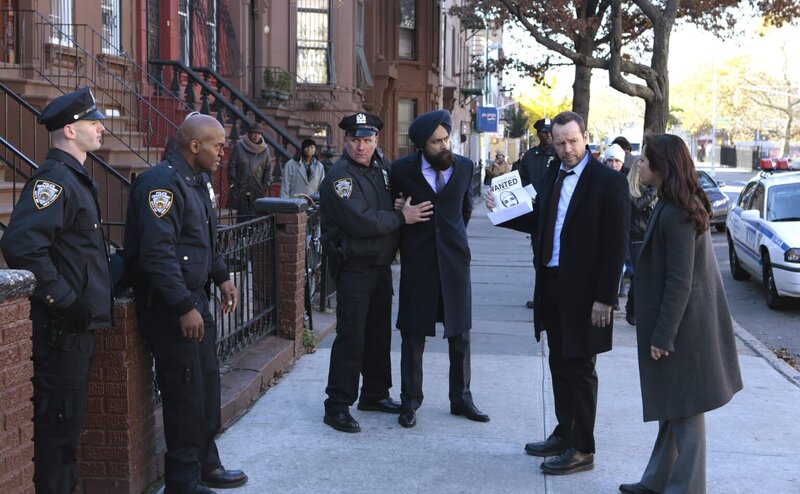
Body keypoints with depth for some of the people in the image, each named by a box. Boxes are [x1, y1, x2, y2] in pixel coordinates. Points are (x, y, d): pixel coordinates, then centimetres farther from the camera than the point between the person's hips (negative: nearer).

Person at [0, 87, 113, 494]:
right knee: (57, 419, -2)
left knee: (69, 417, 18)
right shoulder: (52, 179, -17)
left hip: (78, 325, 10)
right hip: (60, 328, -10)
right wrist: (64, 300, -23)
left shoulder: (75, 178, 15)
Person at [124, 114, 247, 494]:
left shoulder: (199, 181, 12)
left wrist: (222, 278, 13)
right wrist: (184, 308, -26)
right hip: (168, 306, -10)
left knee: (208, 384, 16)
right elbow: (158, 254, -26)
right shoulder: (162, 183, -19)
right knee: (185, 393, -2)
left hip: (195, 297, 10)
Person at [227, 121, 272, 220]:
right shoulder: (238, 147, -1)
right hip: (241, 192, -2)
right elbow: (231, 167, 1)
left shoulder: (265, 150, 6)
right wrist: (233, 185, -4)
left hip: (257, 193, 2)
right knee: (242, 217, -2)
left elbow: (268, 169, 12)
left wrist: (265, 186, 2)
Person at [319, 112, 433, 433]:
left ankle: (375, 394, 30)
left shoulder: (382, 166, 8)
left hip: (381, 264, 8)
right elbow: (360, 222, -24)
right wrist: (401, 218, -17)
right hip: (353, 266, -8)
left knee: (379, 332, 16)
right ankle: (337, 406, 0)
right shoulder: (340, 176, -15)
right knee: (351, 337, -7)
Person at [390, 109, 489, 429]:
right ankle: (410, 402, 17)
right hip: (417, 261, -2)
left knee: (460, 334, 8)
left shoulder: (464, 167, 3)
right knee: (413, 334, 5)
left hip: (454, 259, 2)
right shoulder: (402, 170, -5)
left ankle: (461, 398, 22)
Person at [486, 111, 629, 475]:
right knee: (559, 365, 16)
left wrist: (604, 298, -17)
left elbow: (616, 245, -14)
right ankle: (565, 434, 30)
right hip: (551, 285, 7)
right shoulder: (553, 175, 9)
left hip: (583, 291, -7)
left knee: (580, 370, 2)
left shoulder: (608, 182, -12)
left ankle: (582, 450, 13)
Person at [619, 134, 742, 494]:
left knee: (684, 410, 0)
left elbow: (680, 281, -22)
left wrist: (663, 336, -19)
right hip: (683, 322, 10)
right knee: (673, 407, 18)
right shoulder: (682, 206, 11)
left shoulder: (675, 214, -21)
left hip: (683, 325, -10)